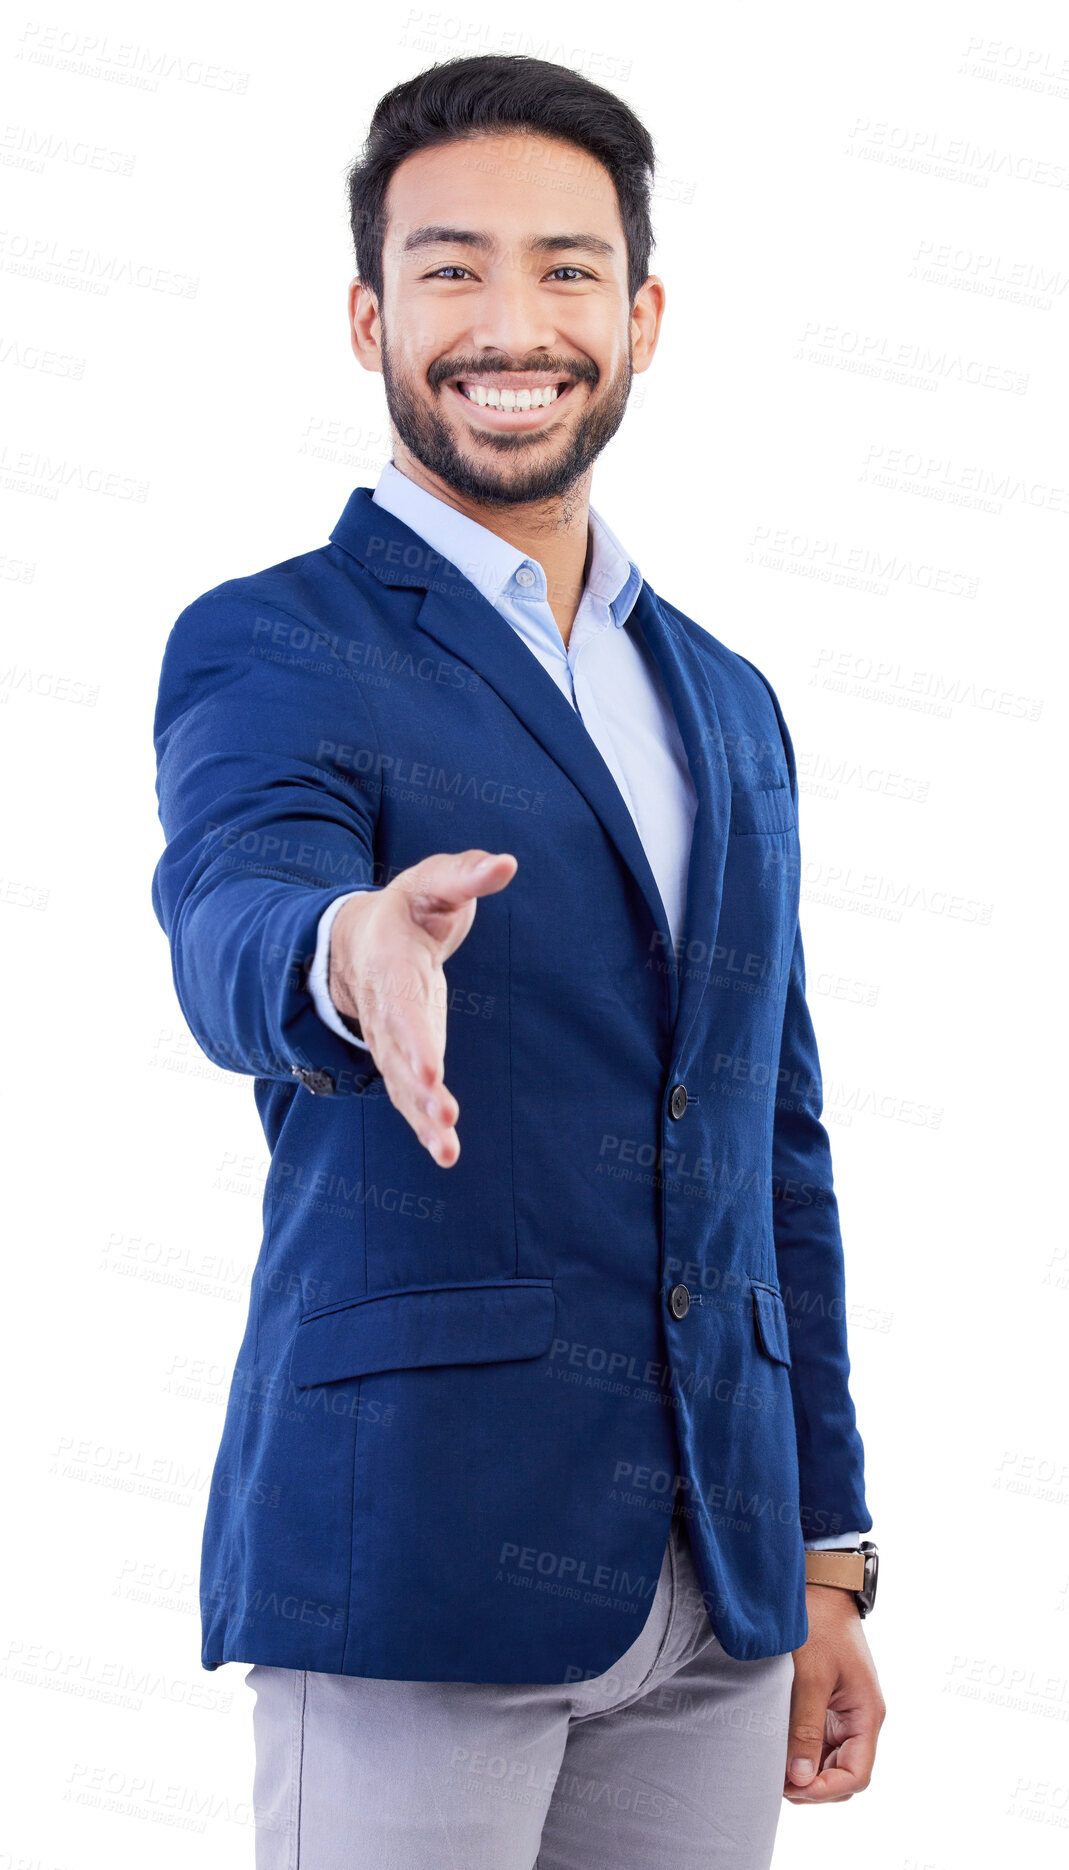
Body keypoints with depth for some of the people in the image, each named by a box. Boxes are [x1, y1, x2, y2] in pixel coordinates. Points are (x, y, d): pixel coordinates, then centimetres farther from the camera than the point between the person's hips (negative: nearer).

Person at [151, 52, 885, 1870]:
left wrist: (829, 1554, 14)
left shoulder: (728, 706, 16)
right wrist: (352, 957, -47)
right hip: (412, 1569, -5)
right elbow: (234, 921, -23)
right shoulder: (268, 652, -2)